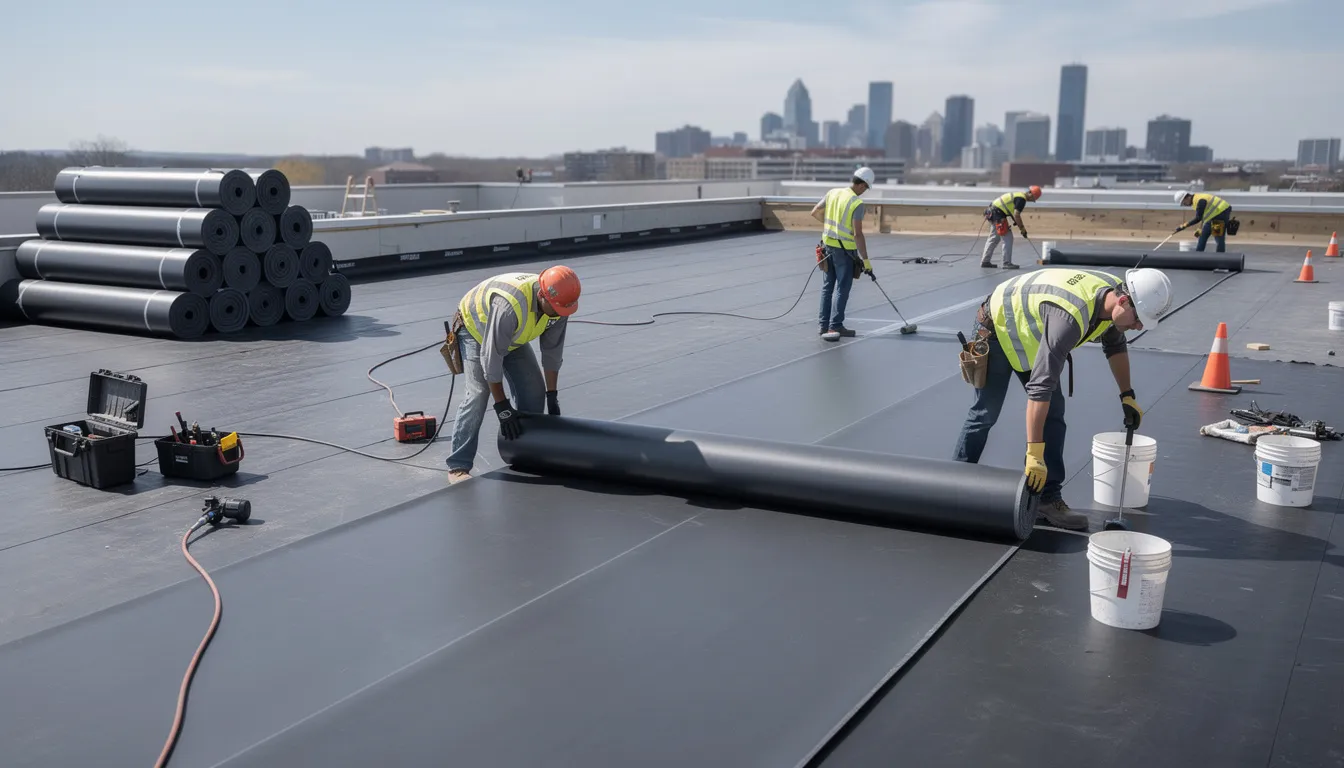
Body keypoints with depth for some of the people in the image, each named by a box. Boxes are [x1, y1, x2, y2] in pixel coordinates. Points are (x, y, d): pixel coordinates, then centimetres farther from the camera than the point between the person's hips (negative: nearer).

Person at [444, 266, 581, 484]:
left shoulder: (557, 303, -23)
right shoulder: (510, 304, -44)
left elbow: (552, 350, -10)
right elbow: (491, 356, -37)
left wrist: (552, 395, -8)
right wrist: (502, 407, -32)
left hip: (512, 336, 7)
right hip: (475, 329, -6)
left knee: (533, 389, -3)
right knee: (479, 392, -20)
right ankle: (458, 466, -15)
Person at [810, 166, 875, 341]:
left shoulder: (833, 192, 2)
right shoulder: (857, 203, -17)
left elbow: (815, 212, 11)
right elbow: (858, 234, -20)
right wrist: (866, 260, -15)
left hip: (827, 245, 7)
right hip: (844, 250, -7)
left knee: (828, 287, 14)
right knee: (842, 289, 2)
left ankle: (824, 325, 19)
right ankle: (835, 326, 2)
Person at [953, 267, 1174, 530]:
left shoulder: (1115, 293, -16)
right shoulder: (1071, 316, -42)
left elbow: (1115, 345, 9)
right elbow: (1040, 386, -44)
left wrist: (1127, 396, 8)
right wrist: (1034, 452, -44)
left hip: (1031, 333, 8)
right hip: (998, 330, -8)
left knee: (1053, 414, -1)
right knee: (985, 414, 1)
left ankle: (1048, 498, 2)